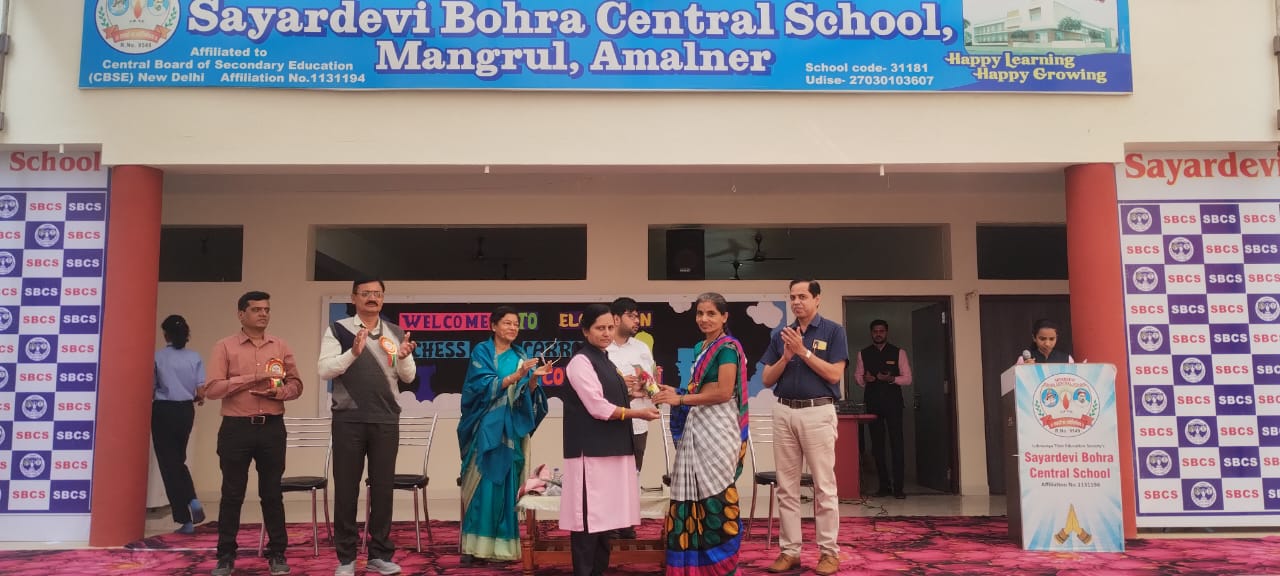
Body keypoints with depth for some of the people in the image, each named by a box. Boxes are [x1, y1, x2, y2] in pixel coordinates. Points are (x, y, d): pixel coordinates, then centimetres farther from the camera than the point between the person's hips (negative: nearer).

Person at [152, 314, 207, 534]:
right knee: (178, 460, 22)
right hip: (185, 411, 3)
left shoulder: (158, 356, -7)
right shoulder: (195, 357, -1)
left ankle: (185, 519, 5)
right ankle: (192, 500, 0)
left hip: (163, 411, -3)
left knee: (168, 463, 5)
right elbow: (201, 393, -4)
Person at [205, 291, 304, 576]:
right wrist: (251, 378, -17)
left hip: (272, 427, 2)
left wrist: (279, 391, -11)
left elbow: (296, 384, 10)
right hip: (236, 428, -2)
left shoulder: (281, 347, 9)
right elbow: (212, 389, -8)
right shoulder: (225, 347, 1)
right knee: (232, 494, 5)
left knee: (272, 493, 7)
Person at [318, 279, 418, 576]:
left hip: (386, 420, 2)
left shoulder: (396, 333, 9)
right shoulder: (338, 329, 1)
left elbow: (408, 377, 8)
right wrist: (353, 352, -22)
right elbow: (323, 370, -8)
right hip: (348, 420, -2)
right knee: (346, 488, 4)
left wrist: (404, 357, -13)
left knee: (383, 488, 7)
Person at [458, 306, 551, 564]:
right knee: (482, 484, -7)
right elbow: (484, 385, -12)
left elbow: (527, 395, 5)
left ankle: (501, 545, 6)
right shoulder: (481, 351, 2)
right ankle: (474, 544, -2)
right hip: (486, 427, -3)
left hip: (511, 429, 4)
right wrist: (516, 376, -23)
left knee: (506, 485, 1)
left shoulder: (521, 357, 13)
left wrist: (533, 378, -15)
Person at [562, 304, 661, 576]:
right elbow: (598, 407, -15)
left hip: (610, 447, 9)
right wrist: (639, 413, -11)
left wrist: (632, 392, 9)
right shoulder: (581, 361, -9)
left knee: (605, 514, 12)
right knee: (589, 516, -8)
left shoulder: (604, 360, 17)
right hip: (591, 449, -9)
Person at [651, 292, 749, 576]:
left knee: (716, 489, -1)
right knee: (695, 488, 8)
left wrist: (681, 399, -14)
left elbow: (723, 393, -17)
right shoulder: (700, 348, 16)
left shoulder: (728, 347, -10)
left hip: (718, 424, -8)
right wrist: (675, 392, 4)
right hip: (697, 423, 8)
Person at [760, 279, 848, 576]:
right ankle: (789, 551, 14)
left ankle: (829, 552, 9)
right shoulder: (781, 335, 11)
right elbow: (767, 380, 8)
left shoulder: (833, 331, 0)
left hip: (818, 412, -4)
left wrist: (803, 351, -13)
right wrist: (786, 357, -7)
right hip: (784, 412, 4)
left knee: (824, 486, 0)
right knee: (786, 486, 7)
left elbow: (834, 374, -10)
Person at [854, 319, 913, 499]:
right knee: (877, 444, 5)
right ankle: (884, 485, 14)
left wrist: (891, 379, -15)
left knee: (896, 443, -6)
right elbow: (857, 376, 13)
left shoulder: (898, 353, 5)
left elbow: (907, 379, 2)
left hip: (893, 402, -2)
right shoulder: (863, 354, 11)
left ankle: (898, 486, -2)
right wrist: (864, 378, -10)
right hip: (873, 402, 2)